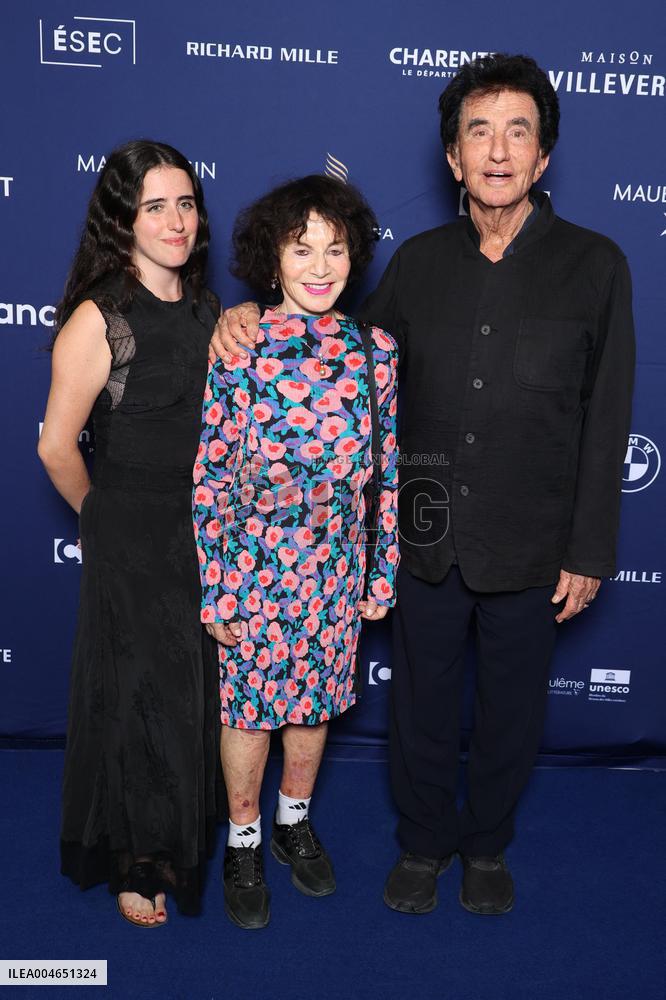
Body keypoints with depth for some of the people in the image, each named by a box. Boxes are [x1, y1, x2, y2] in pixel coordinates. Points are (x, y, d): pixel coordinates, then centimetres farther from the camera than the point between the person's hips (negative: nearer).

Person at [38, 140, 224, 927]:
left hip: (210, 533, 6)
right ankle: (134, 862, 33)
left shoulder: (207, 309, 5)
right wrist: (105, 516, 3)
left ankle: (190, 841, 43)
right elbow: (57, 447, -10)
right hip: (132, 544, -6)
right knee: (138, 699, 9)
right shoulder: (98, 321, -15)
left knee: (205, 693, 18)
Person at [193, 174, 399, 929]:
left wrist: (383, 574, 5)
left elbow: (387, 473, 3)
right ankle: (243, 844, 36)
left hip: (338, 569, 3)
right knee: (249, 705, 13)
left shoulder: (374, 351, -4)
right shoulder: (238, 350, -13)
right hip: (256, 563, -3)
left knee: (315, 701, 19)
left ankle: (294, 823, 44)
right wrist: (213, 591, -9)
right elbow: (210, 478, -10)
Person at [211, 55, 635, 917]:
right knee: (421, 702, 16)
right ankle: (423, 843, 42)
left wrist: (589, 552, -6)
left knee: (509, 708, 17)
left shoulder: (594, 266, -6)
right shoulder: (419, 261, 1)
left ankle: (488, 846, 43)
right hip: (428, 537, 2)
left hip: (531, 547, -1)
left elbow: (605, 423, -6)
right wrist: (260, 316, -4)